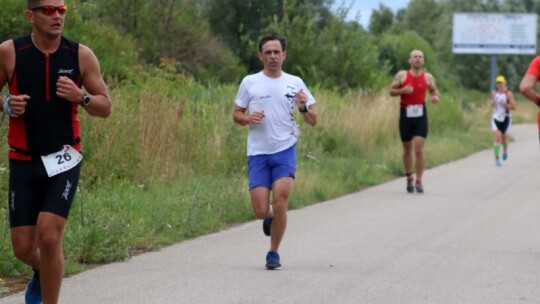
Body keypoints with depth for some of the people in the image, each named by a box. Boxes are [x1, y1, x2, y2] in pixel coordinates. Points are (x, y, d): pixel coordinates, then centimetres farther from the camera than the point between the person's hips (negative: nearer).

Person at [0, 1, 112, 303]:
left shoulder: (81, 55, -4)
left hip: (64, 161, -1)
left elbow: (106, 107, 2)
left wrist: (80, 96, -18)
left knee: (49, 237, -16)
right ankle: (43, 273, 41)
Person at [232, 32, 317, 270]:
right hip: (258, 153, 1)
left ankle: (273, 254, 4)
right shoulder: (249, 82, 5)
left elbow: (313, 121, 7)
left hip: (285, 151, 0)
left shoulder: (294, 83, 5)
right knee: (260, 210, -6)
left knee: (280, 203, -14)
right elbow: (236, 115, 11)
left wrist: (304, 108, -15)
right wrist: (248, 118, -11)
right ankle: (270, 218, 32)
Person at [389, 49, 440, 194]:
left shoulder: (428, 77, 3)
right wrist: (403, 90, -18)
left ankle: (419, 181, -7)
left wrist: (435, 97, -8)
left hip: (420, 115, 0)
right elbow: (391, 91, 2)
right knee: (407, 149, 10)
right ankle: (409, 178, 28)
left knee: (419, 148, -12)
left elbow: (434, 90, 15)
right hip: (406, 115, 0)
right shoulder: (402, 75, -1)